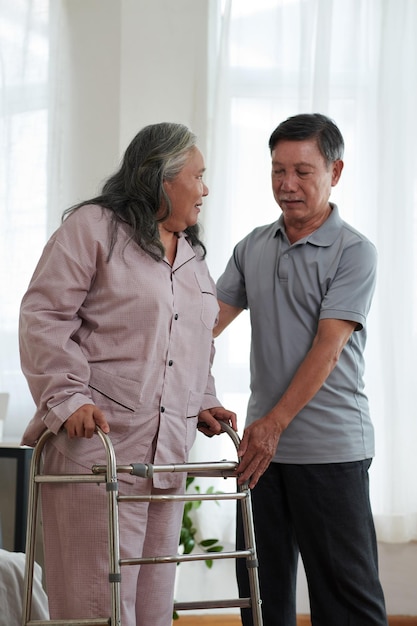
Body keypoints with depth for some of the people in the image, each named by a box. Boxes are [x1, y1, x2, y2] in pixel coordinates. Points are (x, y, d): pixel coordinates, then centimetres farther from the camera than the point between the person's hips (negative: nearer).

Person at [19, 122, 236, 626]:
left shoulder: (192, 255, 22)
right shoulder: (93, 226, -3)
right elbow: (43, 316, -8)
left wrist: (203, 403, 13)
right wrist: (68, 396, -17)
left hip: (167, 452, 8)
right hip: (97, 442, -7)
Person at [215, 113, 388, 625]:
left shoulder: (354, 252, -6)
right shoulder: (253, 247, 12)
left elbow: (327, 349, -14)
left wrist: (275, 423, -21)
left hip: (331, 448, -5)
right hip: (263, 445, 6)